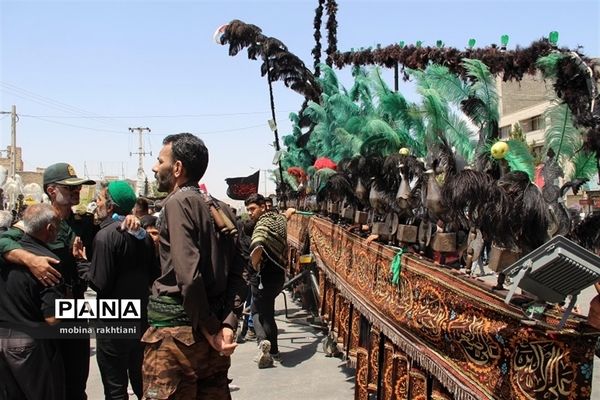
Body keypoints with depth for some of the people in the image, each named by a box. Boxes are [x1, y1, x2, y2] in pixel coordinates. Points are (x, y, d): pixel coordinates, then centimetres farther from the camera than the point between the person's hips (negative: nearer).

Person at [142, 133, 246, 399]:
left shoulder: (178, 202, -11)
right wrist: (228, 324, -3)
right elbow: (238, 273, 5)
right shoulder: (222, 209, 10)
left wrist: (211, 330, -12)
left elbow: (188, 275, -20)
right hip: (213, 329, 7)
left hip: (176, 331, -7)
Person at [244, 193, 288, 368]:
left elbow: (257, 248, -36)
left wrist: (254, 265, -20)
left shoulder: (263, 224, -19)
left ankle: (263, 340, -20)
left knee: (258, 313, 4)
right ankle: (273, 351, 23)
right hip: (279, 274, 8)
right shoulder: (279, 218, 7)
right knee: (268, 312, 19)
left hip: (265, 276, -8)